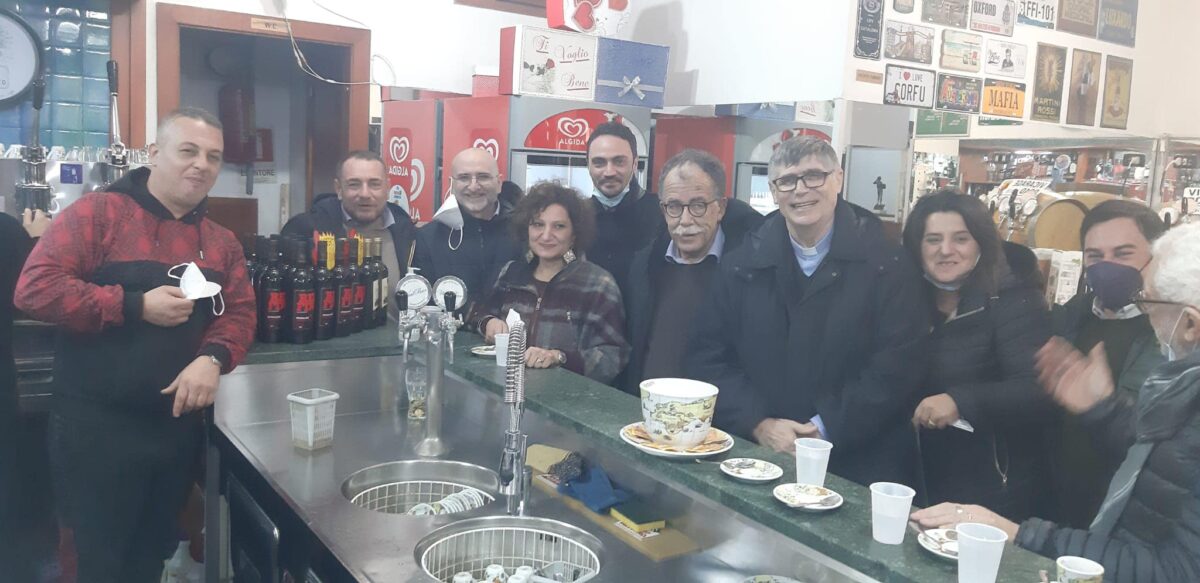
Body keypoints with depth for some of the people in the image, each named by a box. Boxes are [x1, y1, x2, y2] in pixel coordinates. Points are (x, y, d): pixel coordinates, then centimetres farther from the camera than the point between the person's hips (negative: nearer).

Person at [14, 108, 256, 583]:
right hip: (98, 426, -5)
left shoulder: (222, 242, 8)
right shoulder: (97, 213, -7)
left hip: (180, 426, 5)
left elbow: (240, 312, 4)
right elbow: (35, 288, -15)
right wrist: (136, 306, -19)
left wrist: (213, 358, -16)